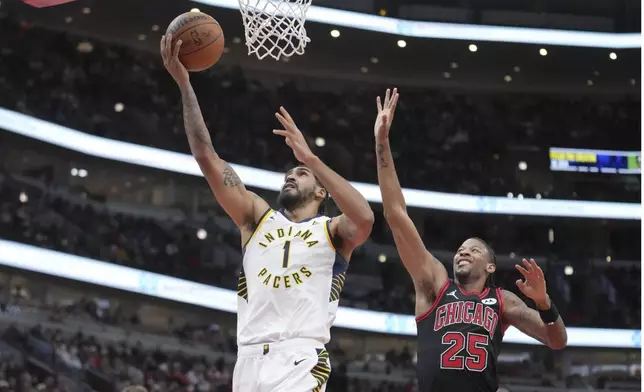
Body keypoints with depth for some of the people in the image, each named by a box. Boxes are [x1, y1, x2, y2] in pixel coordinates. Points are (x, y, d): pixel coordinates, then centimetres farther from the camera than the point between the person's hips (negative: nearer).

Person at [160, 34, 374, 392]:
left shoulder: (333, 230, 10)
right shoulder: (258, 217, 19)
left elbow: (365, 218, -15)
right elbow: (207, 158, 12)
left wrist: (310, 158, -15)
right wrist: (184, 84, 5)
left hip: (300, 360, -5)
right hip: (250, 359, 5)